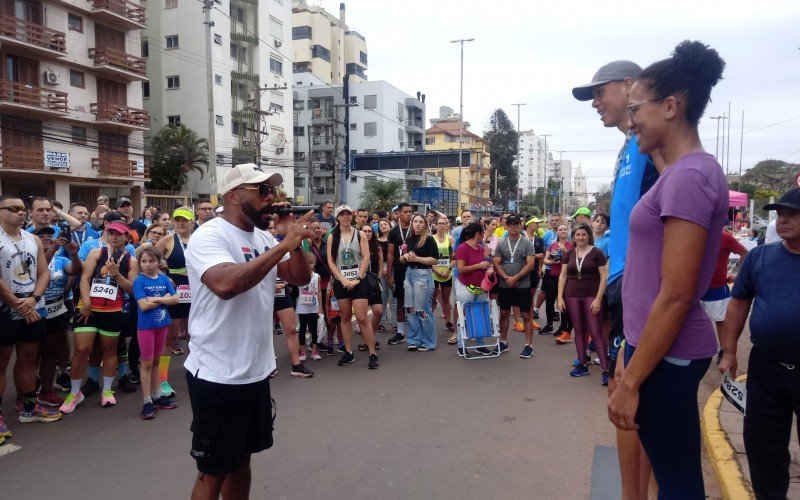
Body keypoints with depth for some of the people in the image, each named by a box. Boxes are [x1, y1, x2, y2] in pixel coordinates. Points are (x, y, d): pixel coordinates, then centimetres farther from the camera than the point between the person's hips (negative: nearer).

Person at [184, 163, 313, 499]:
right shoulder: (209, 236, -16)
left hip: (256, 371, 8)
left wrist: (292, 239, -10)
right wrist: (283, 245, -29)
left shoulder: (263, 237, 7)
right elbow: (226, 284, -34)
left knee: (242, 459, 22)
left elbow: (301, 278, 7)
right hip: (217, 376, -8)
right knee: (214, 472, 7)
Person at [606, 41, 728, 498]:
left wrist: (630, 381, -19)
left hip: (665, 355, -10)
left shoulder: (689, 176, -19)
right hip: (661, 348, 10)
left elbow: (676, 297, -23)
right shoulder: (684, 171, 12)